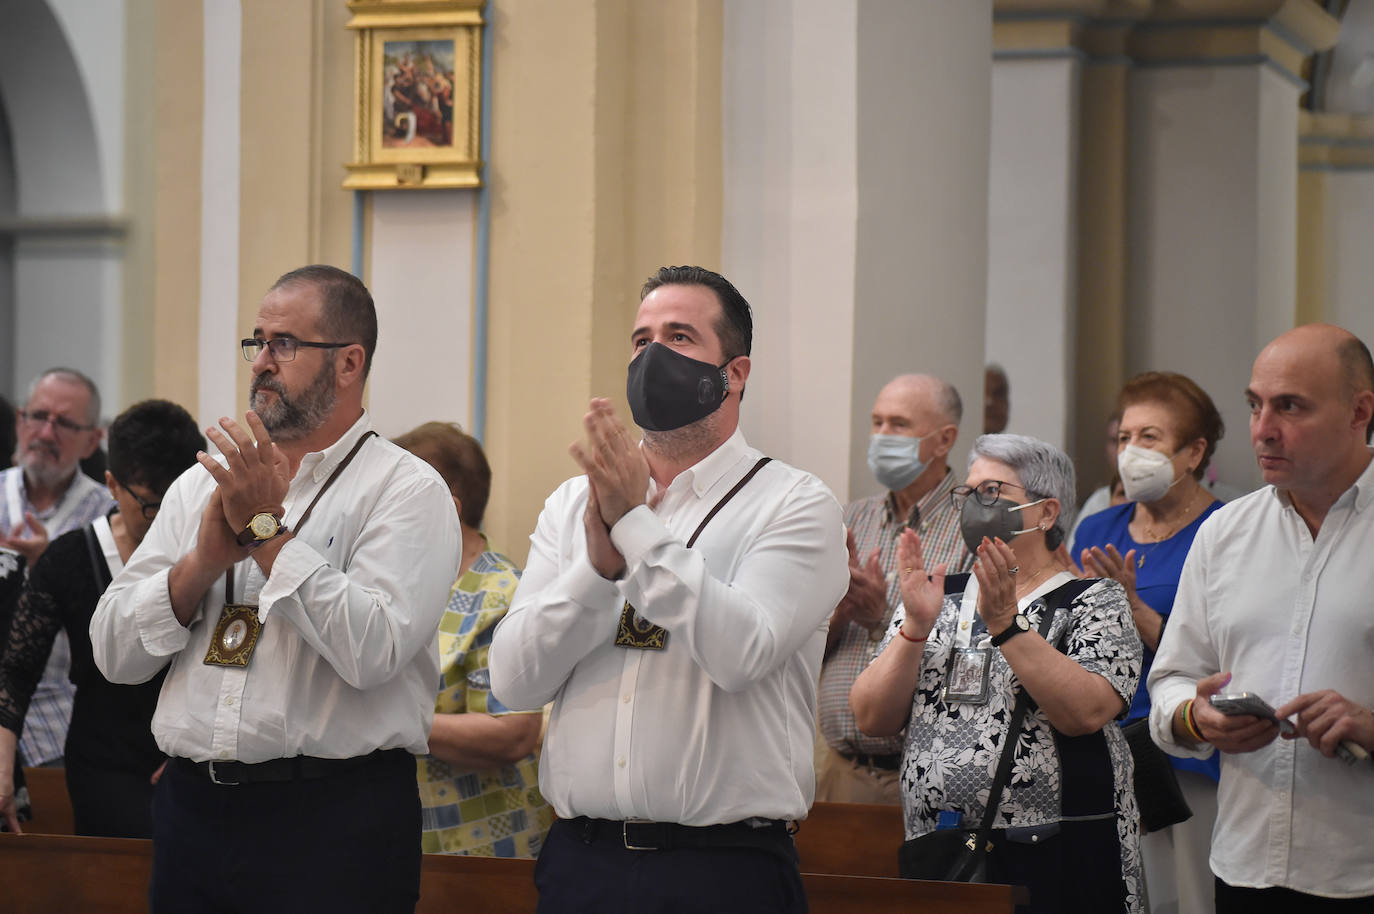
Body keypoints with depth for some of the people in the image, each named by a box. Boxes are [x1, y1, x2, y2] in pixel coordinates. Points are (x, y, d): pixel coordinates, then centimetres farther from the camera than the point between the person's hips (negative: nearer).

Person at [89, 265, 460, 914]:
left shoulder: (407, 490, -2)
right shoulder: (202, 483, 13)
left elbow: (371, 651, -18)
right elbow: (114, 653, 7)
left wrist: (266, 530, -13)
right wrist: (203, 562, -8)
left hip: (335, 820, -4)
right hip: (192, 806, 5)